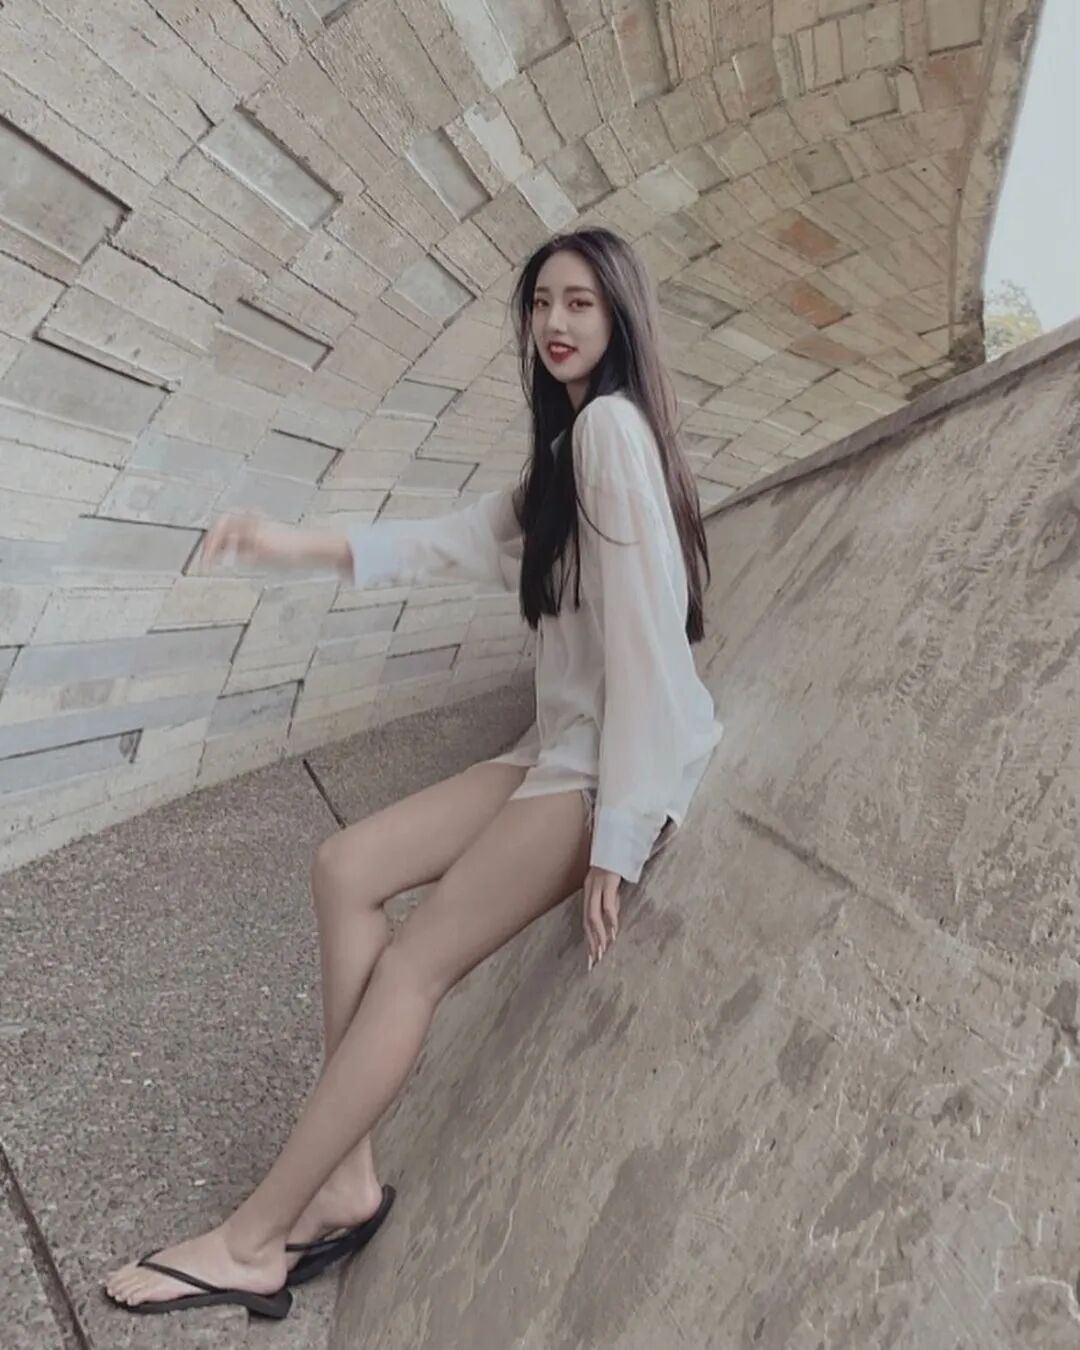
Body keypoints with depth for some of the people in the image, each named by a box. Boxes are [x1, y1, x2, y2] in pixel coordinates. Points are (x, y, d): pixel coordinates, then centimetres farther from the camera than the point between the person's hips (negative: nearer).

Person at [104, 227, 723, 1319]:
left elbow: (644, 637, -20)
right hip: (565, 744, 10)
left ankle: (251, 1242, 5)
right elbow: (465, 540, 17)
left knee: (412, 964, -11)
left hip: (623, 761, -10)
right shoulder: (569, 441, 19)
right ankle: (345, 1183, 4)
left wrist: (616, 837, -21)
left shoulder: (614, 423, -13)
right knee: (347, 868, 2)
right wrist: (301, 546, 9)